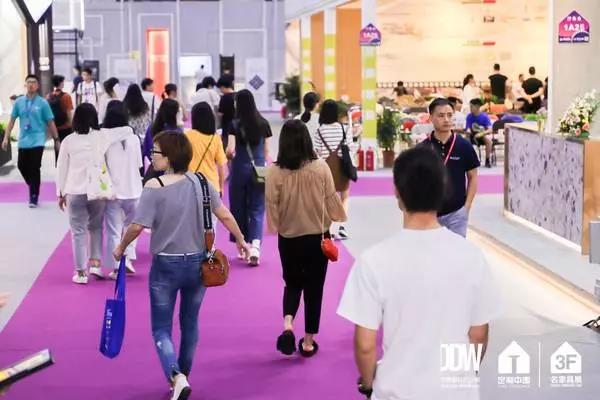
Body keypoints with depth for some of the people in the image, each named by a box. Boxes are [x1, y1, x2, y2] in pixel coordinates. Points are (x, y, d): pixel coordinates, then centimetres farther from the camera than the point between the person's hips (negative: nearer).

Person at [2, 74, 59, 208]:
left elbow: (50, 122, 1)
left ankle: (33, 198, 4)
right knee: (22, 166, 7)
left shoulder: (43, 103, -4)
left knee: (34, 169, -5)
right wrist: (6, 137, 6)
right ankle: (34, 187, 34)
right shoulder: (19, 102, 4)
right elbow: (12, 120, 10)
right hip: (23, 141, 3)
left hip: (37, 141, -3)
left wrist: (57, 140, 1)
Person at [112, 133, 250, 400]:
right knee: (190, 324, 19)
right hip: (198, 263, 4)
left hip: (166, 265, -4)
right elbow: (224, 215, 3)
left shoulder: (154, 187, -16)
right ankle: (183, 377, 32)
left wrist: (121, 248, -1)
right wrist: (240, 240, 18)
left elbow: (137, 227, -19)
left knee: (161, 328, 6)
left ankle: (177, 376, -15)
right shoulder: (199, 182, -2)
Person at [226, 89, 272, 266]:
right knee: (257, 210, 4)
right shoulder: (263, 123, 1)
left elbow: (230, 149, -15)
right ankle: (255, 246, -15)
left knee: (239, 209, 13)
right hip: (259, 169, 2)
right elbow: (266, 150, 7)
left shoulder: (235, 124, -8)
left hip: (240, 169, -2)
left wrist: (228, 155, 6)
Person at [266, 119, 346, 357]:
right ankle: (308, 340, 18)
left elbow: (272, 205, -10)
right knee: (314, 286, 13)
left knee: (292, 283, 21)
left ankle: (287, 325, -3)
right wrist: (336, 217, 15)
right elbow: (331, 198, -4)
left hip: (288, 237, 0)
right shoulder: (320, 167, -12)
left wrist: (276, 226, 8)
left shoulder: (275, 171, -14)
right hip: (317, 236, 0)